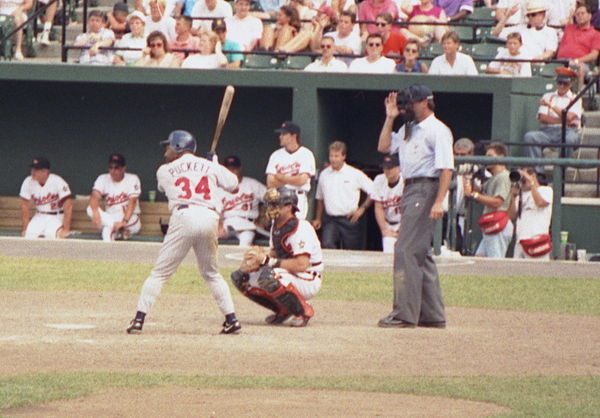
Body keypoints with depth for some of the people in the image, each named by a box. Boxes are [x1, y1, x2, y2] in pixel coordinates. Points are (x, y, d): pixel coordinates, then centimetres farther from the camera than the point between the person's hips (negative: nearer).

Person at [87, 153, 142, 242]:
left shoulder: (132, 179, -4)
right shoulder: (103, 179, 4)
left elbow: (132, 202, -17)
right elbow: (95, 196, -14)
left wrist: (125, 221, -34)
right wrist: (95, 212, -37)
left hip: (130, 219, -4)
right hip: (108, 219, 4)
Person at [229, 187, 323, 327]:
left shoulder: (300, 228, -20)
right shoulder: (276, 226, 9)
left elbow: (302, 264, -29)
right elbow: (274, 254, 11)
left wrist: (267, 261, -29)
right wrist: (257, 261, -12)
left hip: (308, 281, -9)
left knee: (268, 276, -37)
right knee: (239, 277, 1)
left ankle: (303, 311, -15)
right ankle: (283, 310, 7)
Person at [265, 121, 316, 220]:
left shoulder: (306, 154, 0)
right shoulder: (276, 155, 12)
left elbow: (302, 180, -10)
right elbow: (270, 183, 4)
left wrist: (280, 178, -1)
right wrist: (292, 179, -5)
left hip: (298, 200, -4)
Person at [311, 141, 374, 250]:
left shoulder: (355, 174, -2)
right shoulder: (324, 174, 9)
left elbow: (373, 191, 2)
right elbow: (320, 199, 20)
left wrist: (362, 209, -2)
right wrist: (317, 219, 17)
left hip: (349, 220, -2)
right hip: (330, 220, 2)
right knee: (327, 245, -22)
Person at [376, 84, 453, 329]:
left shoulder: (437, 130, -10)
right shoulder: (408, 129, 19)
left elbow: (446, 168, -17)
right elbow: (384, 146, 20)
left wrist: (439, 201, -25)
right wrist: (390, 118, 12)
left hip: (426, 189, -10)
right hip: (409, 190, 10)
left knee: (407, 251, -14)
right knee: (421, 253, 12)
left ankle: (405, 314, -17)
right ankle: (432, 315, 16)